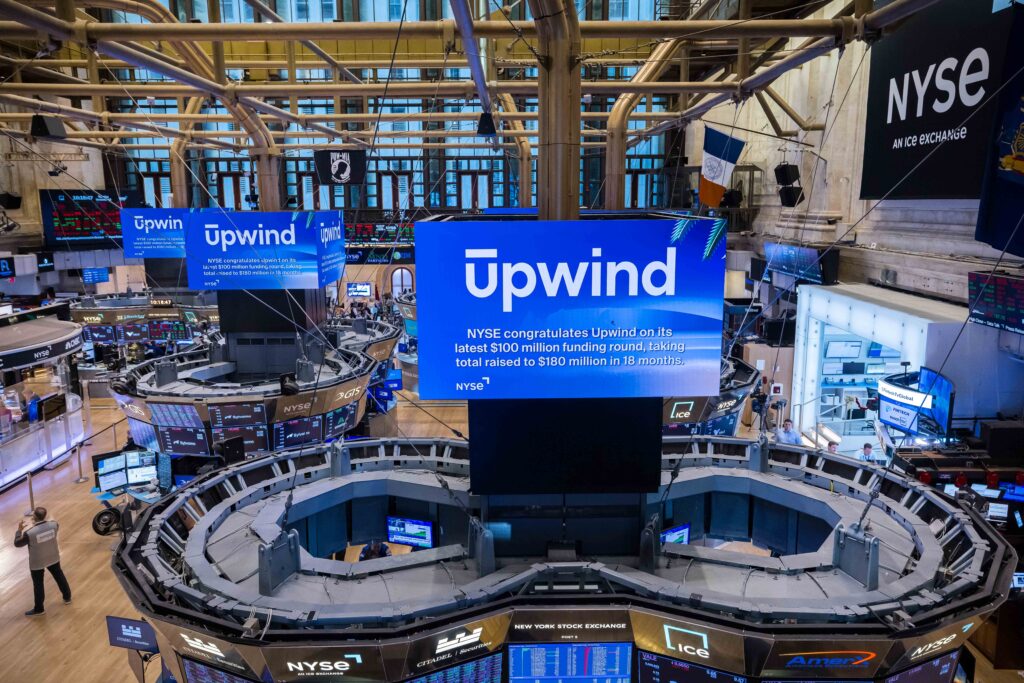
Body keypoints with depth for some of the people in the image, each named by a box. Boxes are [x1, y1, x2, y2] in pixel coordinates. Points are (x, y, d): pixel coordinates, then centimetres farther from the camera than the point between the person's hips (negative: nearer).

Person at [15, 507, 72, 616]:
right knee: (59, 576, 26)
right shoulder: (53, 524, -20)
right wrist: (44, 520, 13)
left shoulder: (29, 533, -32)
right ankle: (67, 597, 43)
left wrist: (19, 530, 0)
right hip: (53, 557, 4)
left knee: (38, 585, 16)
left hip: (37, 562, -4)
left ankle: (38, 609, 34)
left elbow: (17, 544, -13)